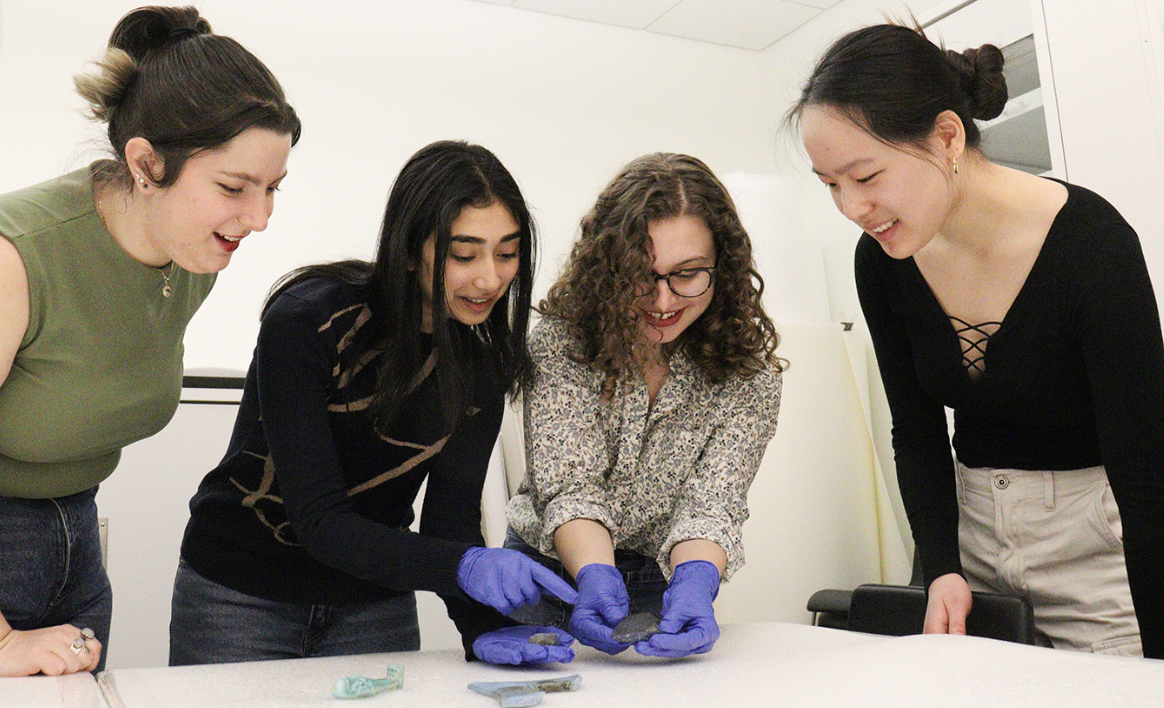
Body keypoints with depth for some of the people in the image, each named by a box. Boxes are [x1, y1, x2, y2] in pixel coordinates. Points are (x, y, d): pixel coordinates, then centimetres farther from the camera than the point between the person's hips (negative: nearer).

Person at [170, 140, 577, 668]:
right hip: (240, 599, -3)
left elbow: (450, 517, -13)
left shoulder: (484, 358, -10)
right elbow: (320, 520, -27)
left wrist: (484, 628, -31)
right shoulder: (307, 322, -25)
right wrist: (465, 565, -40)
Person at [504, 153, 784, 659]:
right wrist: (596, 574, -37)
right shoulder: (560, 340, -13)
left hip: (663, 589, 1)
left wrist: (694, 584, -36)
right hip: (551, 572, 0)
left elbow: (711, 505, -16)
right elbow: (568, 484, -19)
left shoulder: (750, 374, -9)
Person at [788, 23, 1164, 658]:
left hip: (1103, 536, -3)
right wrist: (941, 568, -13)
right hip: (972, 523, 4)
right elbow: (917, 433, 0)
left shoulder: (1091, 243, -23)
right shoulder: (882, 260, -10)